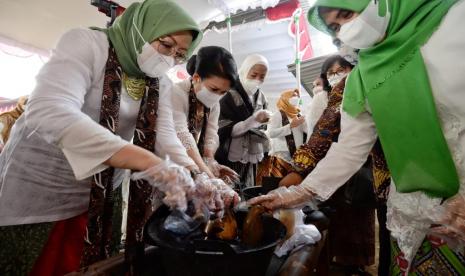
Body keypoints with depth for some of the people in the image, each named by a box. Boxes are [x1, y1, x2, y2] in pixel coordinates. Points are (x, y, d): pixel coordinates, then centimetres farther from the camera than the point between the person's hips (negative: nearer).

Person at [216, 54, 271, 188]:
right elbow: (224, 130, -13)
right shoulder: (230, 95, -7)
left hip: (251, 160, 5)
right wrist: (253, 121, -21)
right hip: (229, 159, -5)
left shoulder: (261, 98, 10)